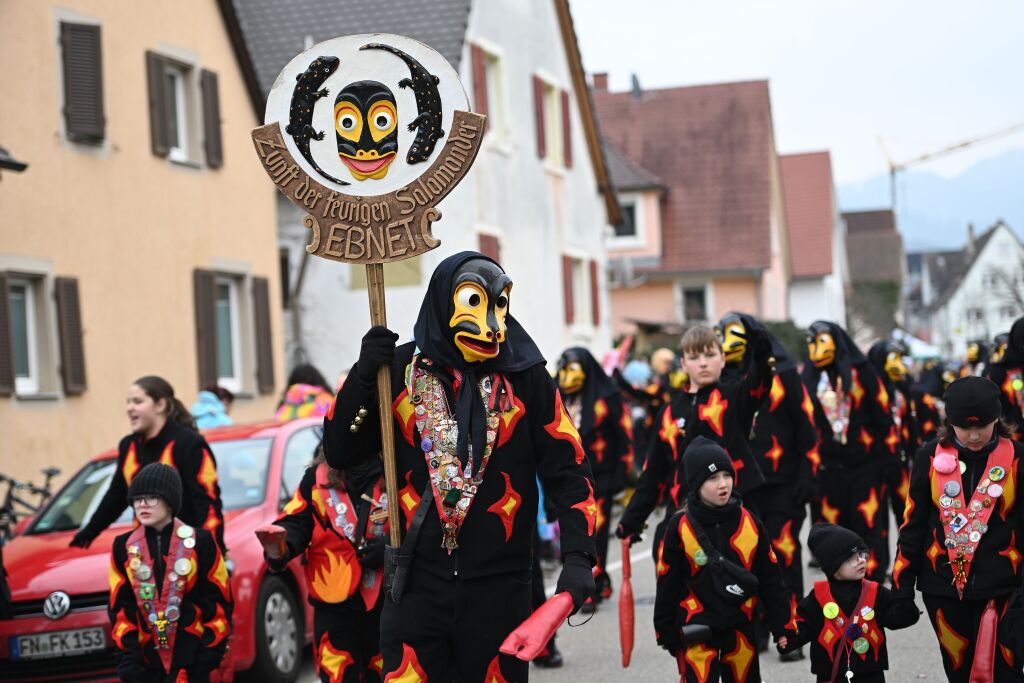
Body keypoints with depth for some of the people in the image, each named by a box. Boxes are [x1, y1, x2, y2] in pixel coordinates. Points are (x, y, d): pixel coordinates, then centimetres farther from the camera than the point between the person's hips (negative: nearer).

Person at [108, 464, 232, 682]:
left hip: (190, 655, -3)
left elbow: (218, 599, 0)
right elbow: (120, 605, 5)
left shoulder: (200, 542, -3)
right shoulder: (124, 547, 5)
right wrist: (127, 654, -3)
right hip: (147, 656, 3)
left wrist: (212, 650, -4)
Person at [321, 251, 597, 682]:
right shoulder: (399, 371, 3)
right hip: (418, 582, 0)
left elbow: (568, 470, 1)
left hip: (498, 589, 0)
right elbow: (339, 453, 3)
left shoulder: (525, 378, 2)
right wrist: (363, 375, -10)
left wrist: (578, 556, -11)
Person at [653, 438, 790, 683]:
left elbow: (770, 579, 6)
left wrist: (782, 625, 6)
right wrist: (666, 632, 1)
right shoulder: (680, 526, -9)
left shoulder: (749, 522, -1)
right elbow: (667, 585, -2)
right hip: (696, 626, -3)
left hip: (740, 624, 3)